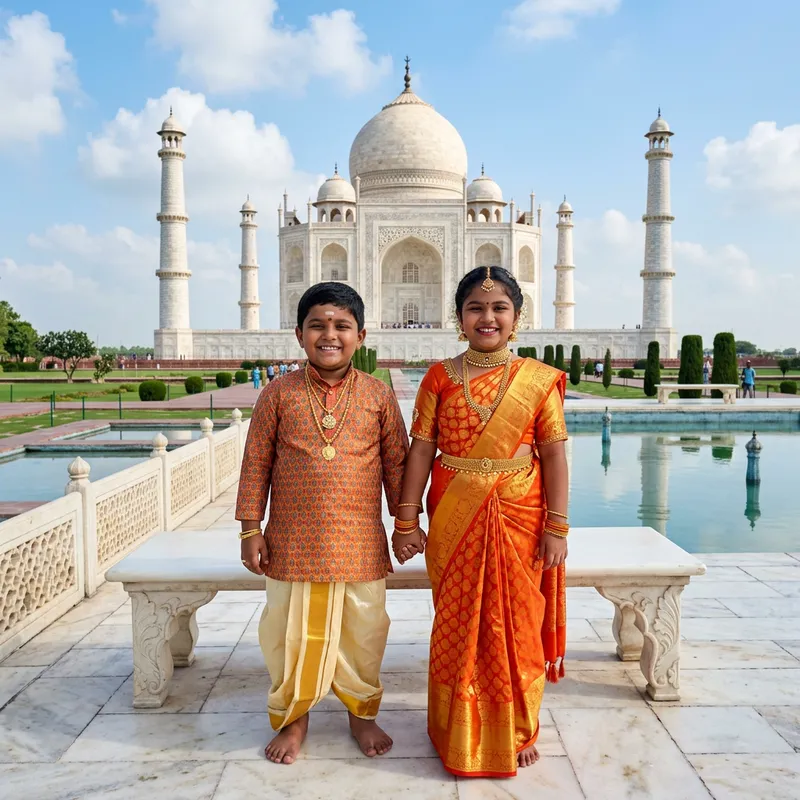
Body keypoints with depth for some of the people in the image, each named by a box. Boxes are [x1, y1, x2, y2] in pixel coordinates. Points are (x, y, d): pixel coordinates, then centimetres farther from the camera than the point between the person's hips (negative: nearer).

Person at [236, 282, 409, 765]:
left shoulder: (379, 396, 0)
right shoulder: (279, 395, -2)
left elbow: (397, 464, 6)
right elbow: (256, 465, 1)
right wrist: (251, 529, -1)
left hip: (361, 541, 1)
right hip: (293, 541, 0)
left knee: (364, 633, 12)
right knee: (292, 633, 11)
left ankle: (362, 713, 35)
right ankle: (293, 717, 34)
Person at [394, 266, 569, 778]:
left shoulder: (539, 380, -1)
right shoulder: (441, 378, 0)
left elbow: (554, 456, -1)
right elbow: (421, 450, 0)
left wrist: (556, 527, -5)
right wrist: (407, 520, -2)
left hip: (518, 519, 0)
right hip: (454, 520, 1)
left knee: (516, 624, 9)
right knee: (457, 624, 11)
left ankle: (518, 731, 31)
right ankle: (460, 733, 31)